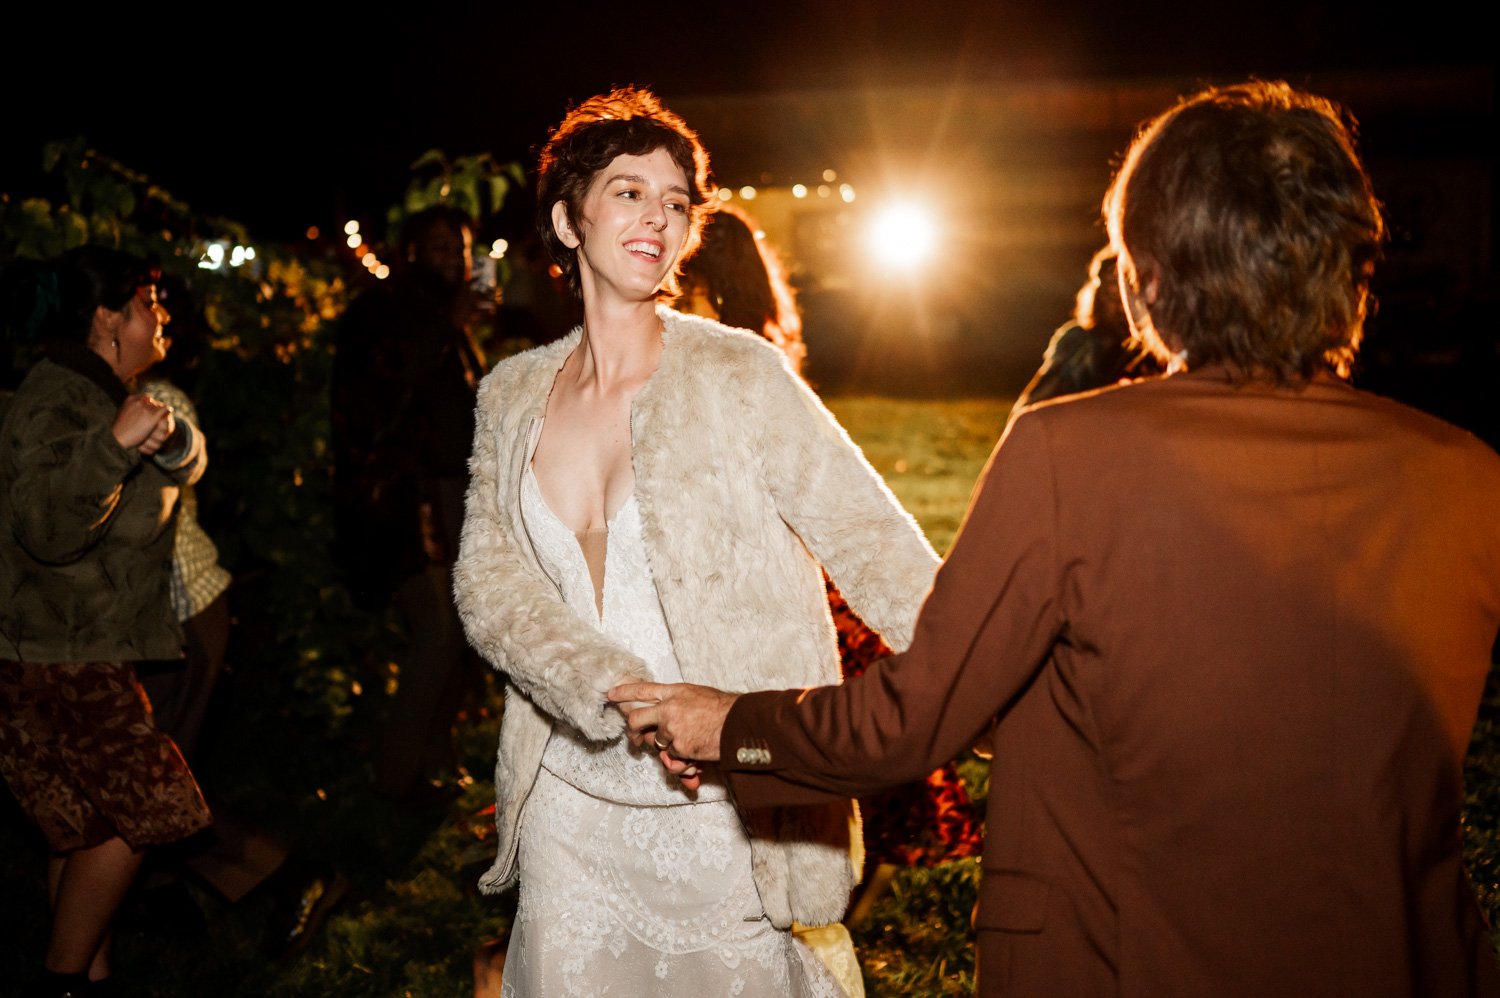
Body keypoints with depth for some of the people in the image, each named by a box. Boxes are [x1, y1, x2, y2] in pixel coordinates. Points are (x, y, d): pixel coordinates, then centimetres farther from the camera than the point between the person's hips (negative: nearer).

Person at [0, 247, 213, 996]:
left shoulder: (103, 394, 16)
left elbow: (187, 464, 17)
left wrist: (170, 440, 0)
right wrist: (117, 443, -40)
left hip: (91, 648, 10)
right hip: (60, 653, -10)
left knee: (91, 826, 12)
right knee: (131, 815, -7)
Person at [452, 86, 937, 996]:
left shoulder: (740, 374, -7)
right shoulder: (513, 396, 5)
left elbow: (871, 540, -11)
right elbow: (488, 577, -4)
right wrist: (622, 692, -21)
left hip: (728, 814, -3)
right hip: (569, 803, 4)